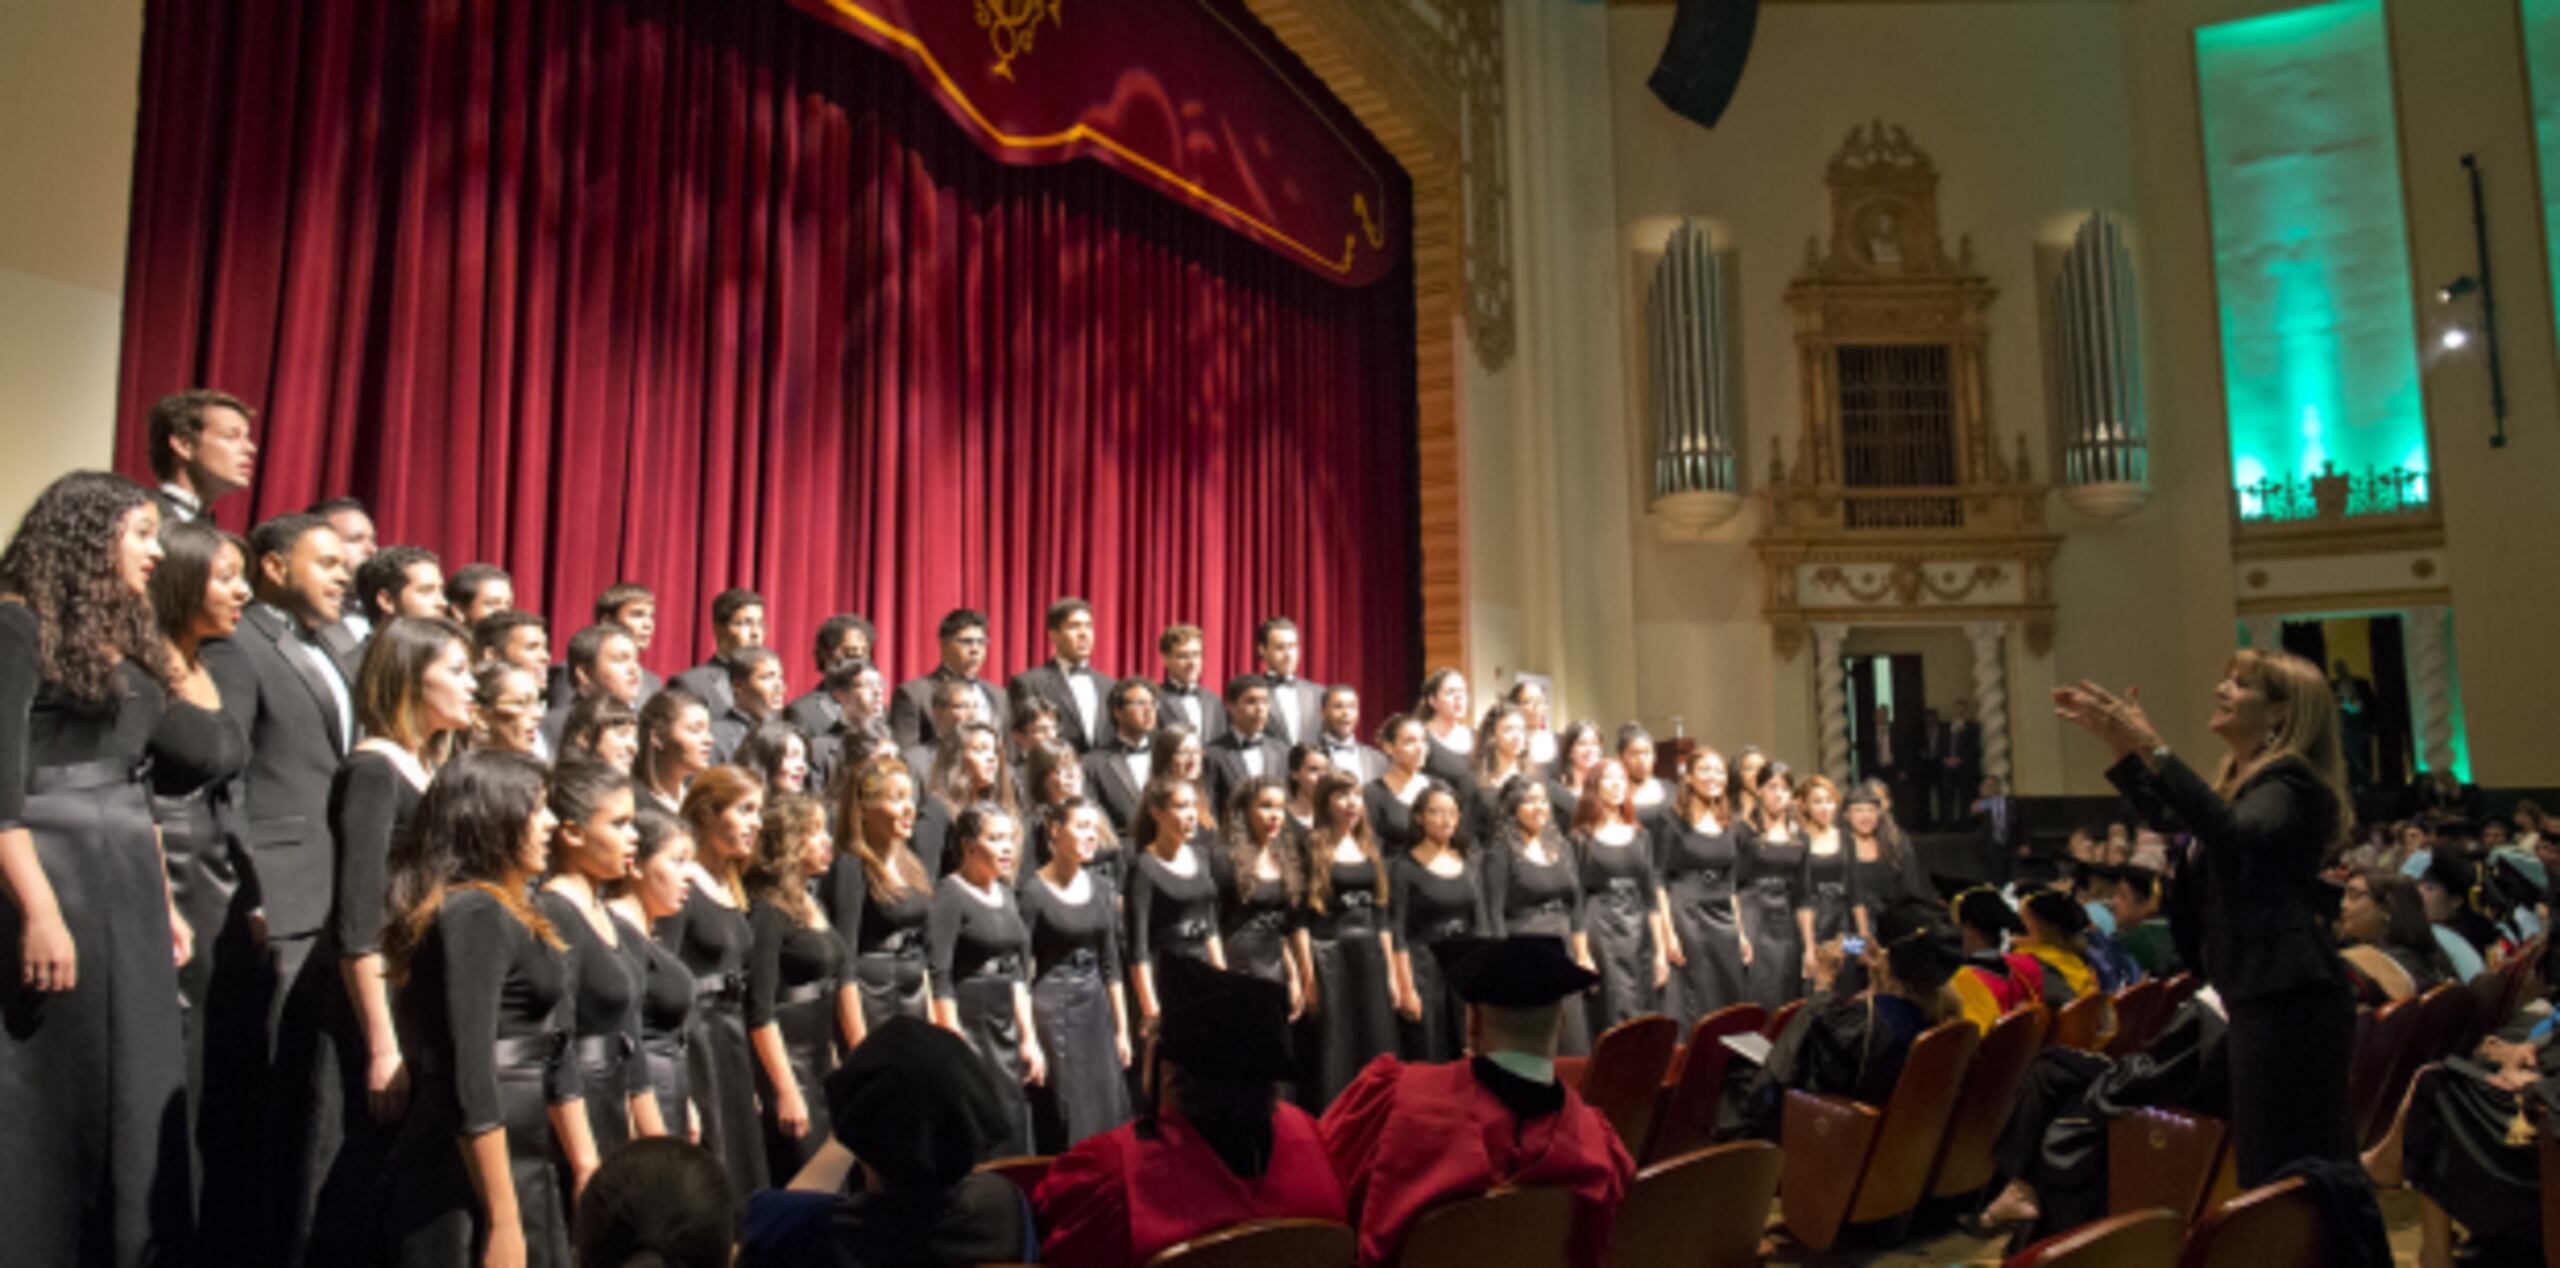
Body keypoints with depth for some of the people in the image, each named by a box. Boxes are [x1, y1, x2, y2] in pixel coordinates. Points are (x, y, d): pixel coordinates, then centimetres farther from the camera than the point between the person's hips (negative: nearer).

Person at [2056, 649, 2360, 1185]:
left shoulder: (2290, 779, -12)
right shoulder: (2241, 778, 15)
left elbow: (2234, 833, -33)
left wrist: (2152, 748, -37)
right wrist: (2121, 747, 20)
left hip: (2290, 999, -10)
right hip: (2262, 994, 10)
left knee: (2287, 1166, -7)